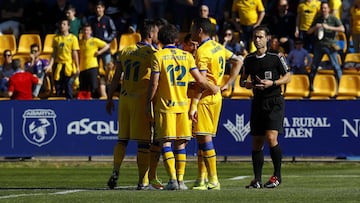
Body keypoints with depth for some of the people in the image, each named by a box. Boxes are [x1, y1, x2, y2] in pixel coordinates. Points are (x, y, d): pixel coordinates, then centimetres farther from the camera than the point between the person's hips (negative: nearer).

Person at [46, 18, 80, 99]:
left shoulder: (73, 38, 0)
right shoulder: (56, 38, 8)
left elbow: (75, 53, -2)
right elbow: (54, 53, 8)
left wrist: (77, 67, -6)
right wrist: (50, 65, -3)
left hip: (69, 66, -3)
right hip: (58, 66, 3)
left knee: (68, 87, -6)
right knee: (58, 88, 5)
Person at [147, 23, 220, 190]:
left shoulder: (158, 56, -4)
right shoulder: (186, 56, 5)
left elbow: (154, 84, -7)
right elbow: (200, 79, 4)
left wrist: (149, 103, 5)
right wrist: (213, 88, 22)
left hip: (164, 105, -3)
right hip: (183, 104, 3)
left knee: (166, 142, -1)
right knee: (180, 143, 9)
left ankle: (172, 178, -12)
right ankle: (181, 180, 5)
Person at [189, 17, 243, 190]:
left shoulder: (202, 51, -15)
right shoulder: (218, 47, 13)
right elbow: (238, 61, 22)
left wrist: (194, 106, -22)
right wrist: (227, 85, 17)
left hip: (205, 98, -9)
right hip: (216, 97, 9)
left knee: (204, 137, -8)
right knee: (201, 138, 12)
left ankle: (213, 181, -9)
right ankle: (201, 179, 13)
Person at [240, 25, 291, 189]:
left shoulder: (276, 57, -4)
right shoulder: (249, 59, 9)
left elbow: (287, 77, 2)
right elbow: (242, 80, 19)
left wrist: (272, 83, -13)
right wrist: (246, 84, -4)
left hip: (275, 102, -5)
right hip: (258, 102, 5)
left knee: (271, 137, -18)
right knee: (256, 142, 4)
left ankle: (277, 175, -4)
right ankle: (257, 179, 10)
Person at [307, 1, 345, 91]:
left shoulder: (333, 19, -2)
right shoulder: (317, 19, 9)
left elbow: (342, 29, -15)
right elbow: (309, 32, 11)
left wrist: (329, 27, -21)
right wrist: (315, 27, -10)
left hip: (330, 45, -3)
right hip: (319, 45, 3)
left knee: (336, 66, -6)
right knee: (314, 66, 7)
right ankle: (310, 85, 18)